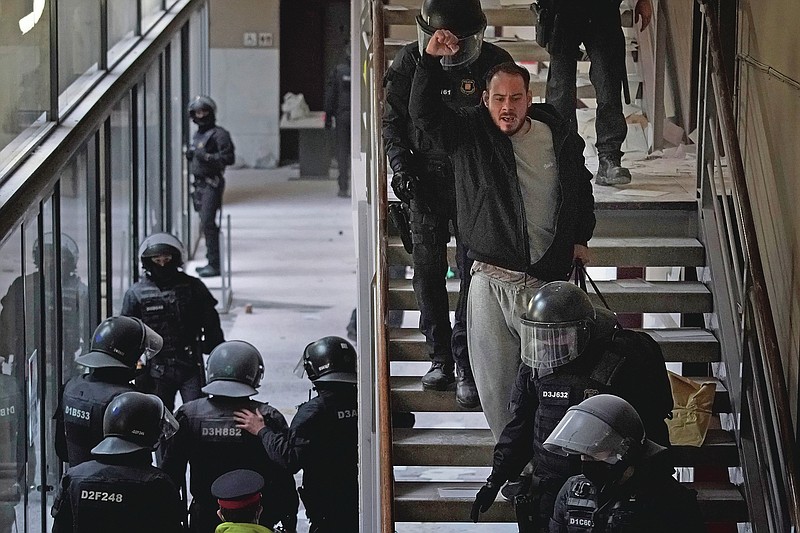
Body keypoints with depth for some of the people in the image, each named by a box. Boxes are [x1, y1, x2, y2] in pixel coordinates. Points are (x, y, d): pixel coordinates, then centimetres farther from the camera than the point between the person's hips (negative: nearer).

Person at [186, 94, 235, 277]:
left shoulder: (219, 134, -8)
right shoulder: (196, 135, 19)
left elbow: (229, 157, -14)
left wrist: (207, 157, -22)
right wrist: (190, 155, 7)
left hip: (212, 183, -9)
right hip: (199, 184, 9)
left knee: (208, 222, -14)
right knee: (205, 222, 11)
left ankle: (214, 264, -14)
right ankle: (212, 262, 18)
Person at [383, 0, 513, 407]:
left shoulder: (494, 63, -3)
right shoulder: (409, 62, 1)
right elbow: (392, 121, 10)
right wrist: (401, 167, -4)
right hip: (426, 182, 2)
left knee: (474, 272, -5)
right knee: (428, 272, 4)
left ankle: (466, 365, 0)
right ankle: (440, 357, 15)